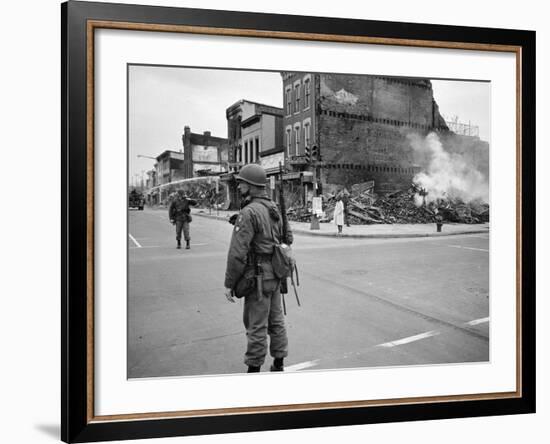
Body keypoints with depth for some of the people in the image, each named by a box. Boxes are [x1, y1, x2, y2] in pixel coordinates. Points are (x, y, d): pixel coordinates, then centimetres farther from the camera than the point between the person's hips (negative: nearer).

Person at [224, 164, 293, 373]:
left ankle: (254, 368, 12)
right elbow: (288, 238, 17)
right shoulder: (275, 209, 8)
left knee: (256, 325, 2)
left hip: (258, 277, -9)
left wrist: (229, 283, -15)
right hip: (275, 274, 9)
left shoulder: (249, 212, -19)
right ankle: (278, 364, 28)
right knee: (276, 320, 17)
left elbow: (238, 252, -22)